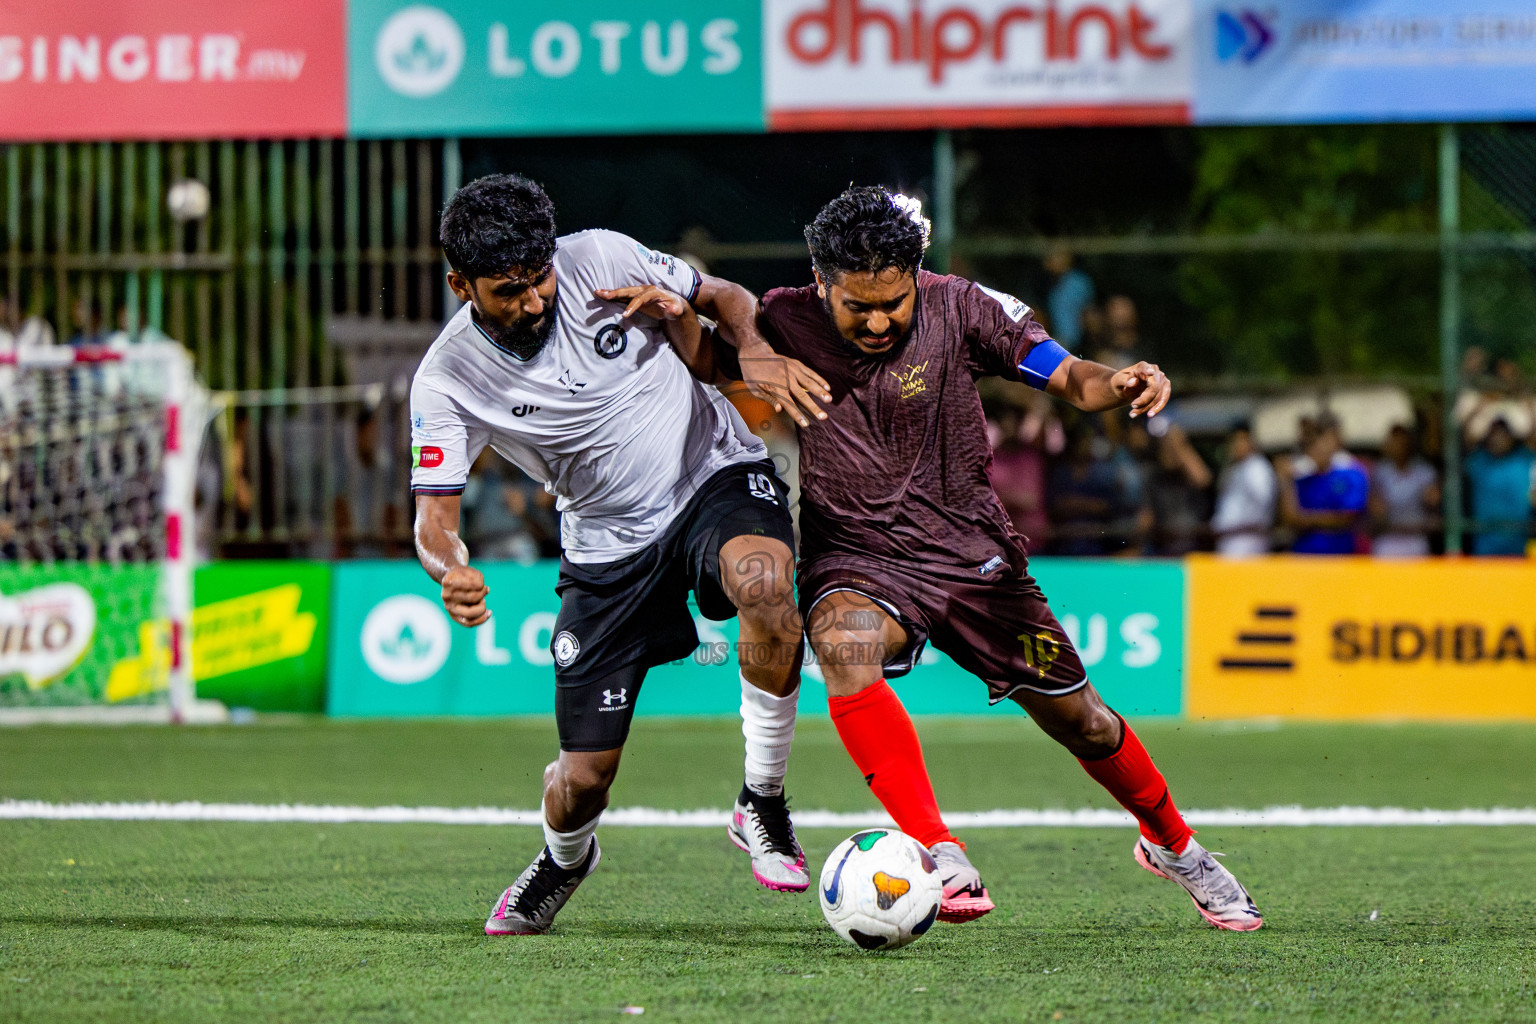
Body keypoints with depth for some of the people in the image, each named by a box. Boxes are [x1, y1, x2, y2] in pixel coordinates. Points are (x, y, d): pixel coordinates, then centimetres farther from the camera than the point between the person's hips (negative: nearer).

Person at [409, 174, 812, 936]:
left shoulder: (602, 259, -14)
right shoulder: (446, 380, -15)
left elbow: (729, 300, 1)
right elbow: (434, 516, -15)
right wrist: (451, 573, -38)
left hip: (716, 475, -1)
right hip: (607, 546, 1)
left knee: (762, 579, -38)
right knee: (582, 780, -2)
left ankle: (763, 806, -19)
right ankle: (563, 860, 39)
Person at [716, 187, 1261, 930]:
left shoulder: (958, 310, -9)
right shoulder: (786, 324, -9)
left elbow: (1068, 378, -8)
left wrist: (1120, 384, -29)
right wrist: (757, 361, -32)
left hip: (969, 552, 2)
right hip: (855, 560, -1)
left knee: (1076, 719, 9)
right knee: (843, 642, -37)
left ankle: (1172, 845, 40)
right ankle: (943, 862, -41)